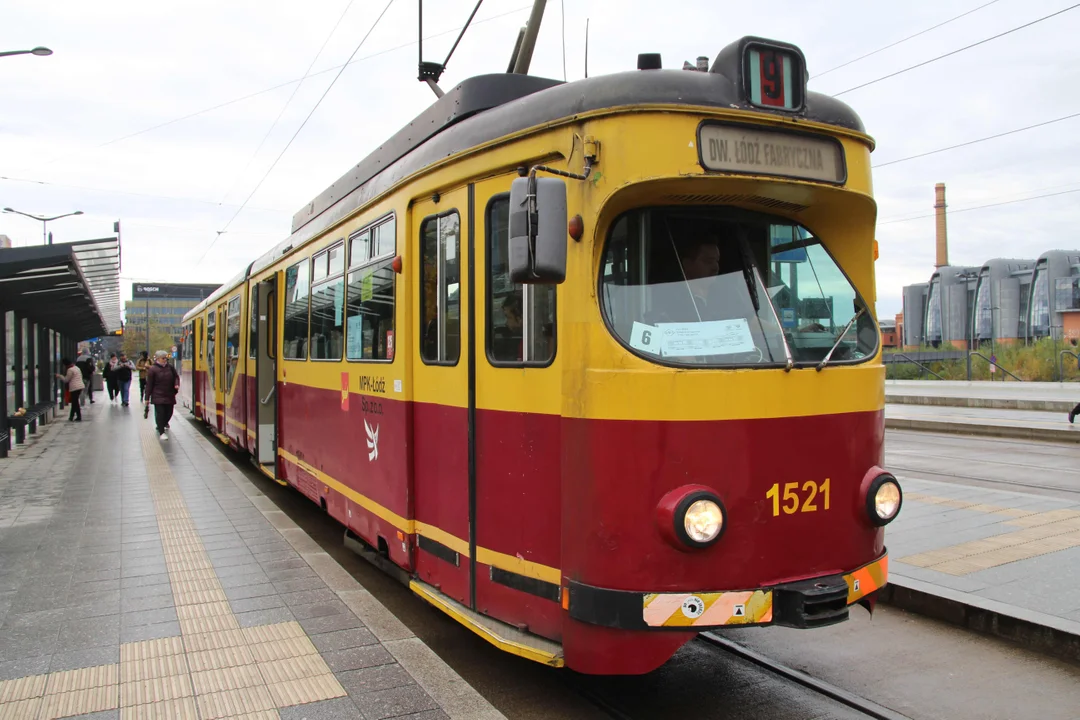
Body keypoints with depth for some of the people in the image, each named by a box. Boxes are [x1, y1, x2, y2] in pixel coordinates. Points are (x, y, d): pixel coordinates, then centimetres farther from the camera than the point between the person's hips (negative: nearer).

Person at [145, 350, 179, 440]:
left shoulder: (170, 367, 5)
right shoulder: (152, 369, -7)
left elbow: (176, 377, 18)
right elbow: (149, 384, -6)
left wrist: (176, 384, -5)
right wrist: (147, 398, -6)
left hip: (170, 395, 5)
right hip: (158, 396, -5)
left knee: (169, 412, 14)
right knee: (160, 413, -6)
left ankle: (164, 423, 46)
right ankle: (161, 432, -1)